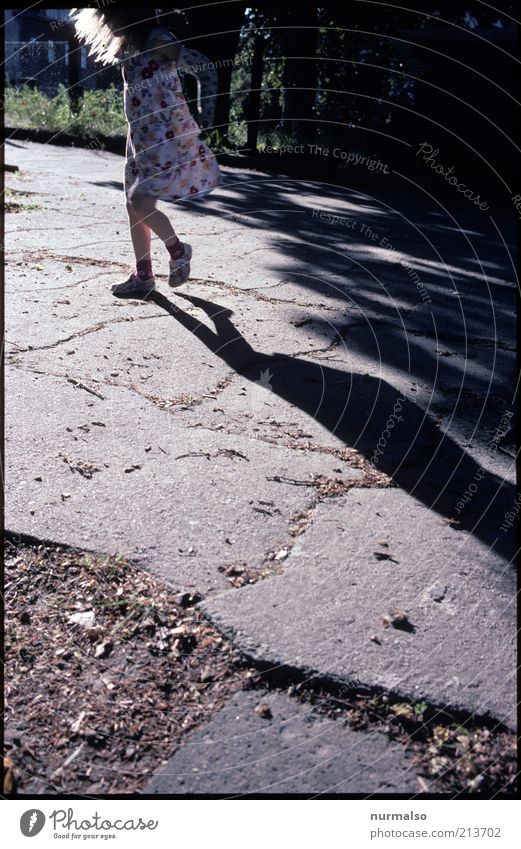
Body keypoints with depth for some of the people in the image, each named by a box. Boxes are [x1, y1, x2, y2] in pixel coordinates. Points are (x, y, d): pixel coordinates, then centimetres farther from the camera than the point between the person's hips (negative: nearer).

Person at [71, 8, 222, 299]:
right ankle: (144, 277, 14)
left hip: (168, 135, -9)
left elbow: (205, 69, -13)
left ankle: (178, 250, 10)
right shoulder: (129, 44, 14)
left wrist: (205, 118, -12)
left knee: (142, 203, -16)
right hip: (142, 137, 9)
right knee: (134, 207, 6)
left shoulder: (157, 38, -11)